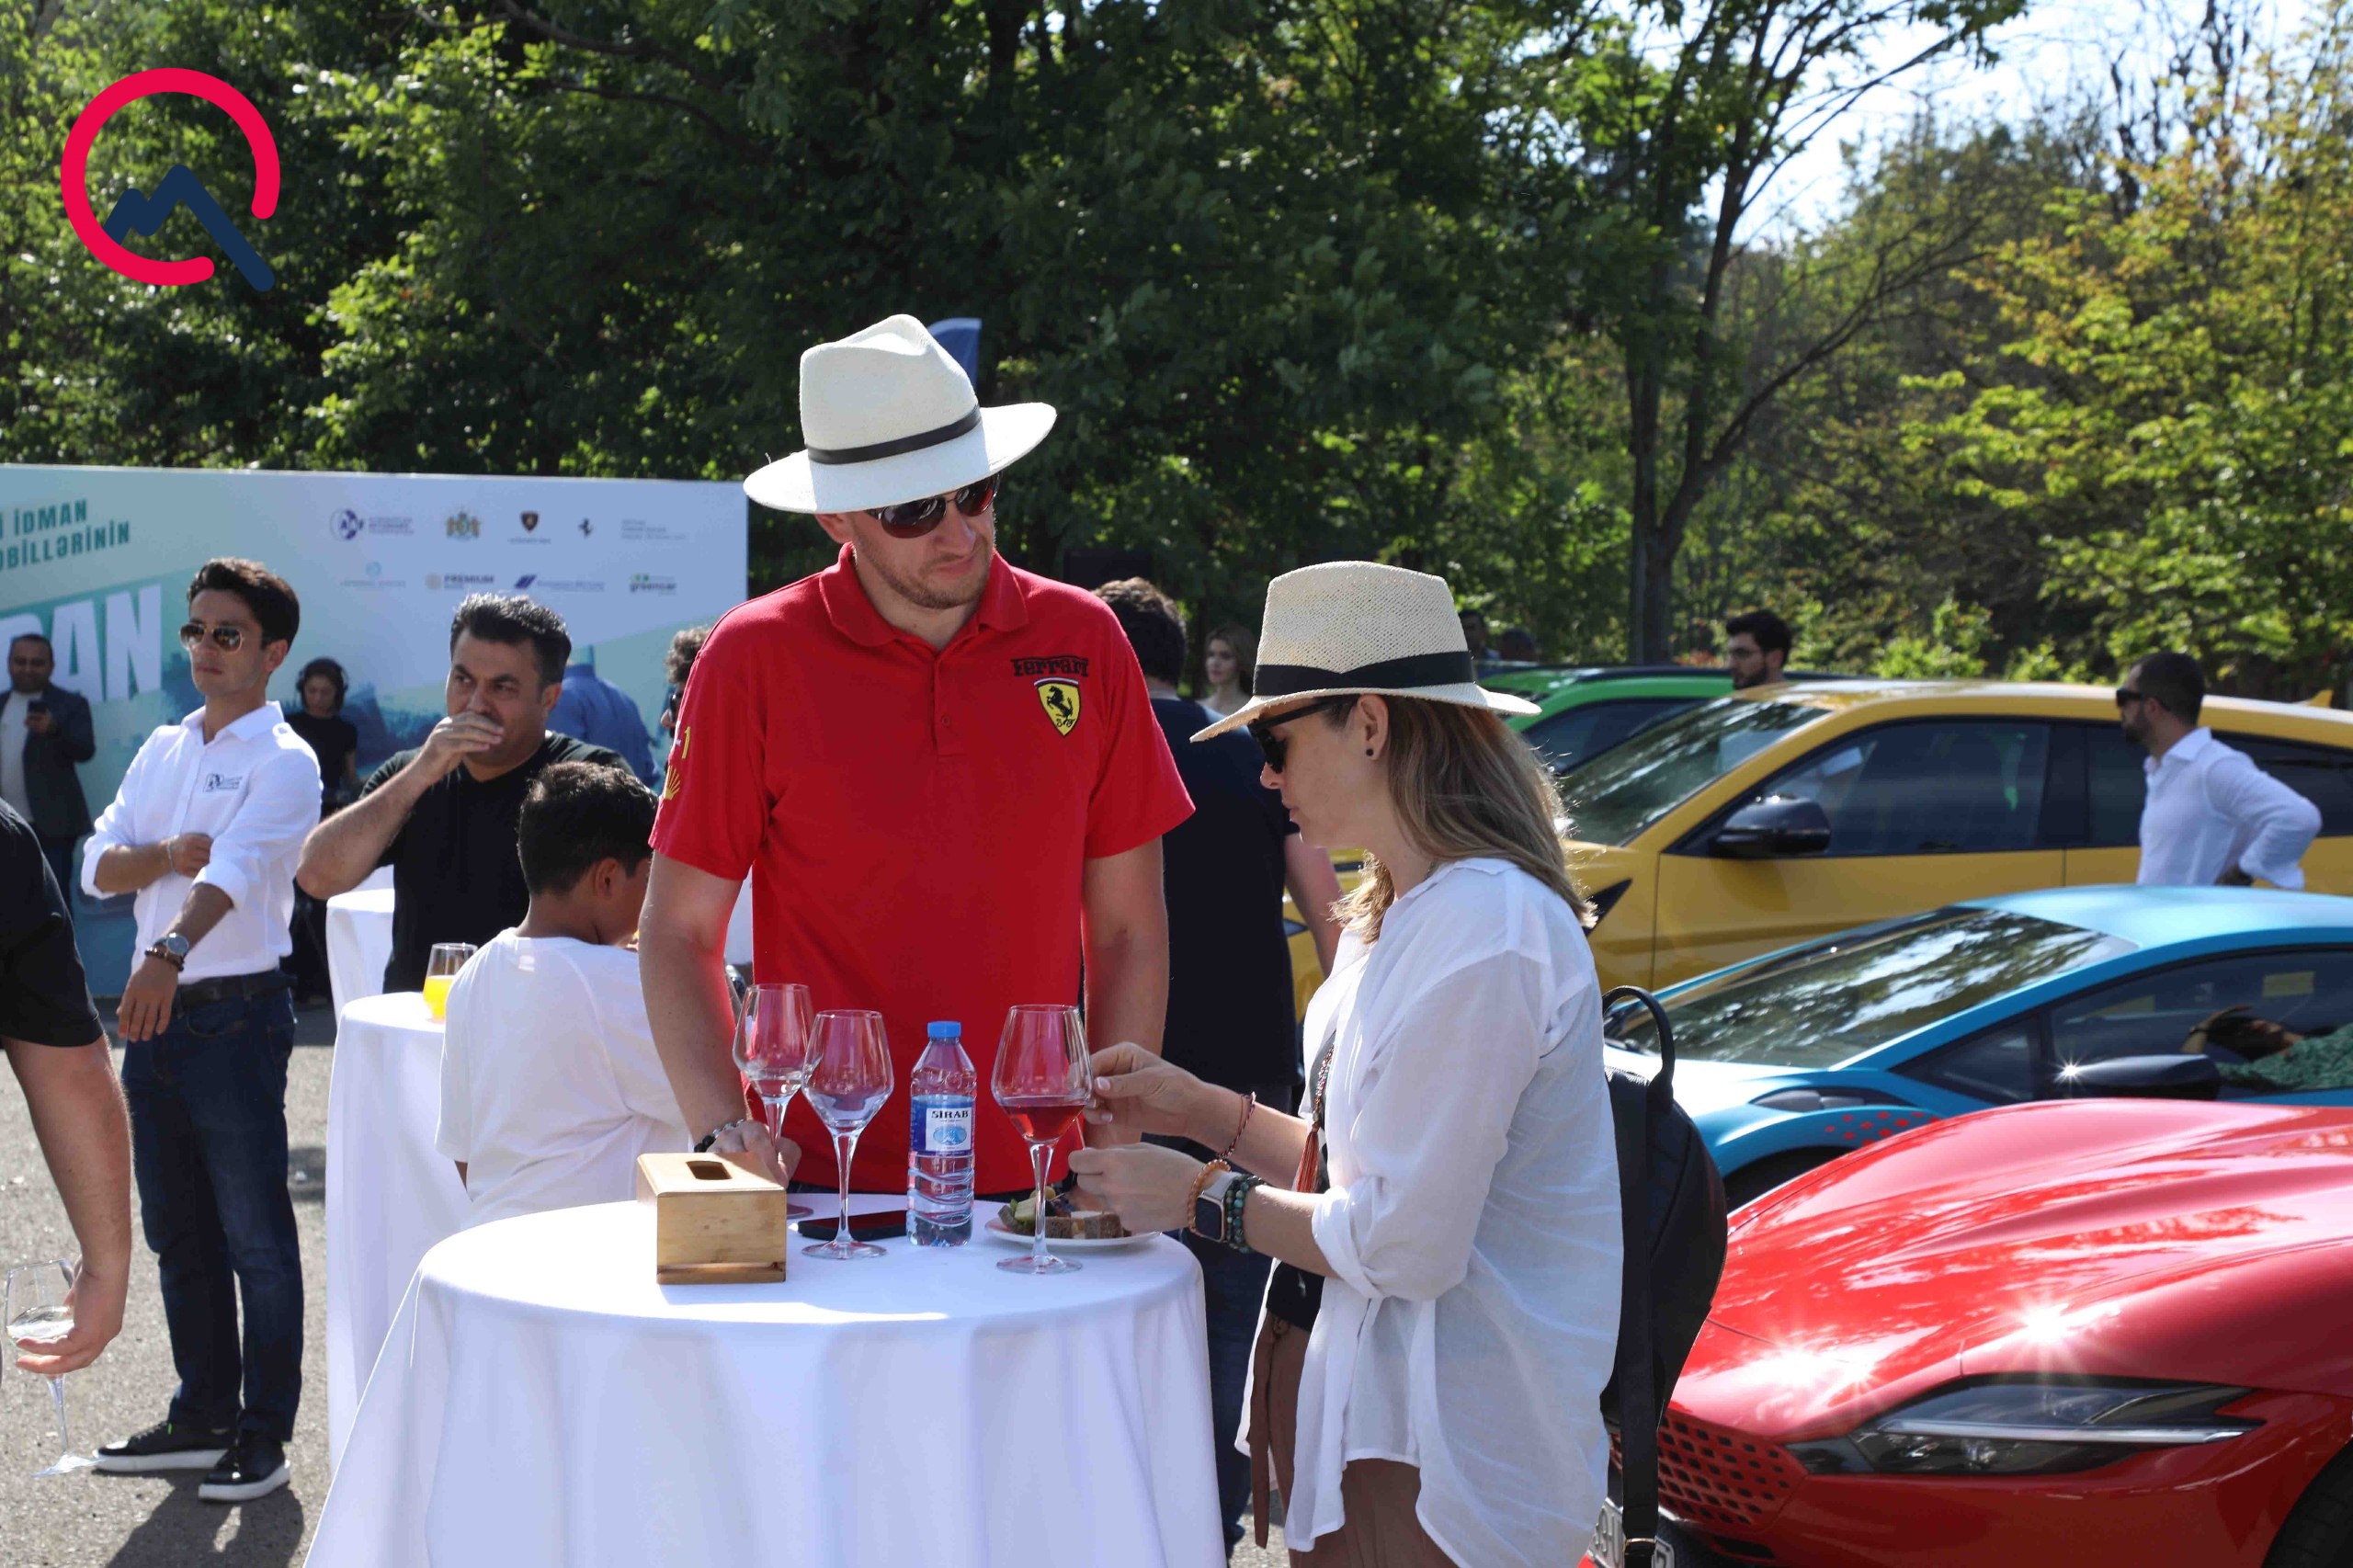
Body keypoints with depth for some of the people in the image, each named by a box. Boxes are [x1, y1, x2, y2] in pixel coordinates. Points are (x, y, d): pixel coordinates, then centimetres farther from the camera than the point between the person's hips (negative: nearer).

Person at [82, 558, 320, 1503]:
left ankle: (265, 1434, 6)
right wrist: (168, 853, -12)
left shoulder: (283, 761, -8)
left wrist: (172, 949, -42)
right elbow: (100, 867, 8)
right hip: (155, 1010, 7)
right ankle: (203, 1417, 26)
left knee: (256, 1237, -2)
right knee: (179, 1235, 15)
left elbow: (236, 866, -26)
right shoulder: (162, 751, 15)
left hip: (236, 1011, -7)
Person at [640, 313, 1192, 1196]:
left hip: (1035, 1180, 2)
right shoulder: (754, 660, -4)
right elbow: (678, 932, 0)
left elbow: (1128, 931, 6)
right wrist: (722, 1130, -13)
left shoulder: (1081, 641, 2)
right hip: (821, 1182, -2)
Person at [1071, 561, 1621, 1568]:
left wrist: (1200, 1200, -10)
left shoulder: (1482, 930, -21)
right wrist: (1200, 1110, 8)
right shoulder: (1398, 915, 12)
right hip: (1359, 1405, 9)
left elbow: (1403, 1242, -22)